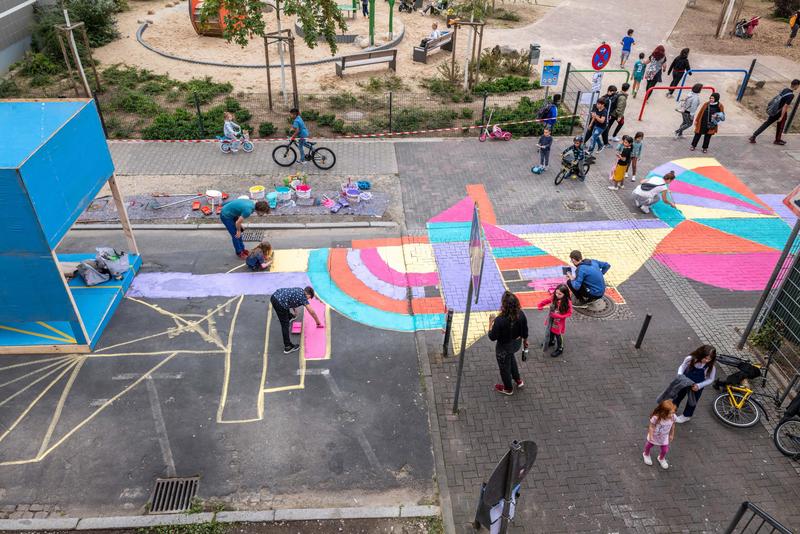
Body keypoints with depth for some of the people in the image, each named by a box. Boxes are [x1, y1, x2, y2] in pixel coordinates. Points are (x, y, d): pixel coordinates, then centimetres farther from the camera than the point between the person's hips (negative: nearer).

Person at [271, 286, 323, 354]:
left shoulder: (299, 290, 21)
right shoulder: (303, 297, 1)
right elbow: (312, 312, 3)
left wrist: (293, 312, 58)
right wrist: (318, 323, 17)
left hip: (274, 296, 9)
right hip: (279, 303, -9)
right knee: (285, 325, 1)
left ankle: (289, 317, 73)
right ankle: (287, 347, 6)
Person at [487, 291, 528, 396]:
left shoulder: (500, 320, -38)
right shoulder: (521, 314, -22)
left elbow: (492, 337, -24)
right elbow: (525, 330, -5)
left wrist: (491, 322, -12)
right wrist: (525, 340, 14)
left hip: (504, 347, -5)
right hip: (517, 343, 6)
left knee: (504, 367, 23)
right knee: (510, 356, 38)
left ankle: (508, 389, 48)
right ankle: (518, 380, 51)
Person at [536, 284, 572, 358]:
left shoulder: (567, 302, -26)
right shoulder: (553, 297, -15)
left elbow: (569, 313, -19)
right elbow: (546, 301, -2)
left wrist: (559, 316, -30)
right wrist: (540, 305, -23)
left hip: (559, 322, -5)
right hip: (551, 320, 5)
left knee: (558, 335, 11)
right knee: (551, 331, 27)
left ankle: (560, 349, 33)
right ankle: (551, 341, 56)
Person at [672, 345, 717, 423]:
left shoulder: (711, 367, -27)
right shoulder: (690, 359, -24)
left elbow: (710, 379, -13)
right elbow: (682, 367, -8)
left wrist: (699, 386, -24)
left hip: (697, 387, -1)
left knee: (692, 402, 22)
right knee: (678, 396, 24)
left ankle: (686, 416, 50)